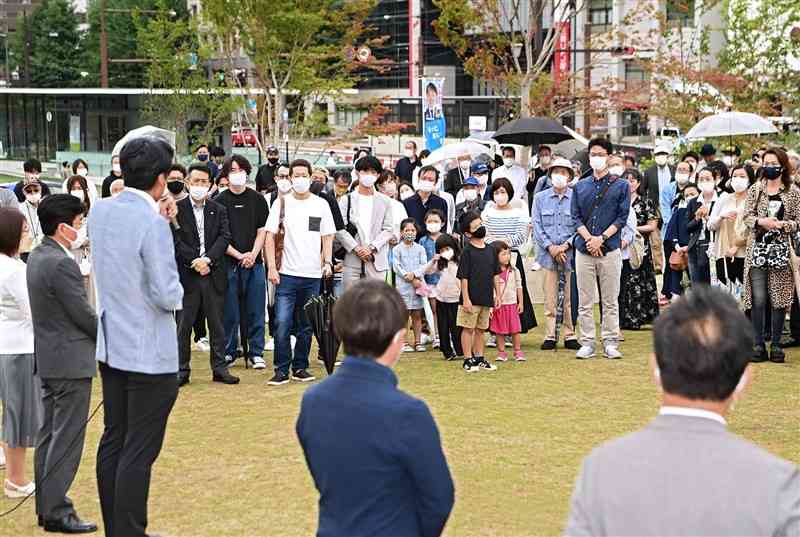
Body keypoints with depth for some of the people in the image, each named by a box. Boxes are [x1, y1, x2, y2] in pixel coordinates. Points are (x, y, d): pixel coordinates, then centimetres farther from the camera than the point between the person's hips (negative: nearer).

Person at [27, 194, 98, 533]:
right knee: (67, 439, -4)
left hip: (48, 359, 10)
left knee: (49, 435, 13)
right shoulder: (61, 264, -21)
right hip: (71, 361, -10)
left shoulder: (37, 257, 8)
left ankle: (45, 505, 20)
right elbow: (83, 313, -18)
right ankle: (57, 512, 0)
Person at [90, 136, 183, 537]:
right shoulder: (152, 223, -21)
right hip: (150, 353, -8)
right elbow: (166, 295, -22)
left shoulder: (100, 212, 2)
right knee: (139, 452, -1)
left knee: (112, 441, 14)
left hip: (111, 348, 8)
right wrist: (178, 293, 0)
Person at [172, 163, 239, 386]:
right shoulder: (177, 209, 1)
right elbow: (176, 240, -7)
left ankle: (219, 368, 14)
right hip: (187, 275, -3)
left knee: (217, 324, 7)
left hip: (214, 274, 3)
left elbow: (224, 237, 0)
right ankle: (182, 370, 7)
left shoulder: (219, 210, 11)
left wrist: (207, 259, -14)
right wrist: (194, 262, -15)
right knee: (184, 324, 2)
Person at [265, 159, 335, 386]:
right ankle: (281, 370, -2)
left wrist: (327, 262, -5)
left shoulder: (321, 204, 7)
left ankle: (300, 367, 18)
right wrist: (272, 267, -6)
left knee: (306, 325, 8)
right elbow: (270, 236, 2)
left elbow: (327, 237, 10)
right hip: (287, 273, -2)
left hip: (313, 274, 2)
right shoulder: (282, 203, 3)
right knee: (282, 324, -9)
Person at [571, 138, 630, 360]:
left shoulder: (620, 186, 6)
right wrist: (589, 239, -9)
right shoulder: (580, 187, 13)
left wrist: (601, 238, -11)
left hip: (610, 250, -2)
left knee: (610, 300, 1)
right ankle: (587, 343, 7)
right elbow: (576, 217, 6)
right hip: (584, 250, 2)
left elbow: (622, 217, -1)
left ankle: (610, 343, 6)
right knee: (585, 301, 3)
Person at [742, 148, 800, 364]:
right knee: (758, 299, -5)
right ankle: (758, 345, 0)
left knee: (779, 298, -1)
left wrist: (781, 224, -13)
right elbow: (747, 217, 6)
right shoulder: (755, 190, 9)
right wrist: (760, 221, -13)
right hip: (758, 249, 1)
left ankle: (776, 345, 7)